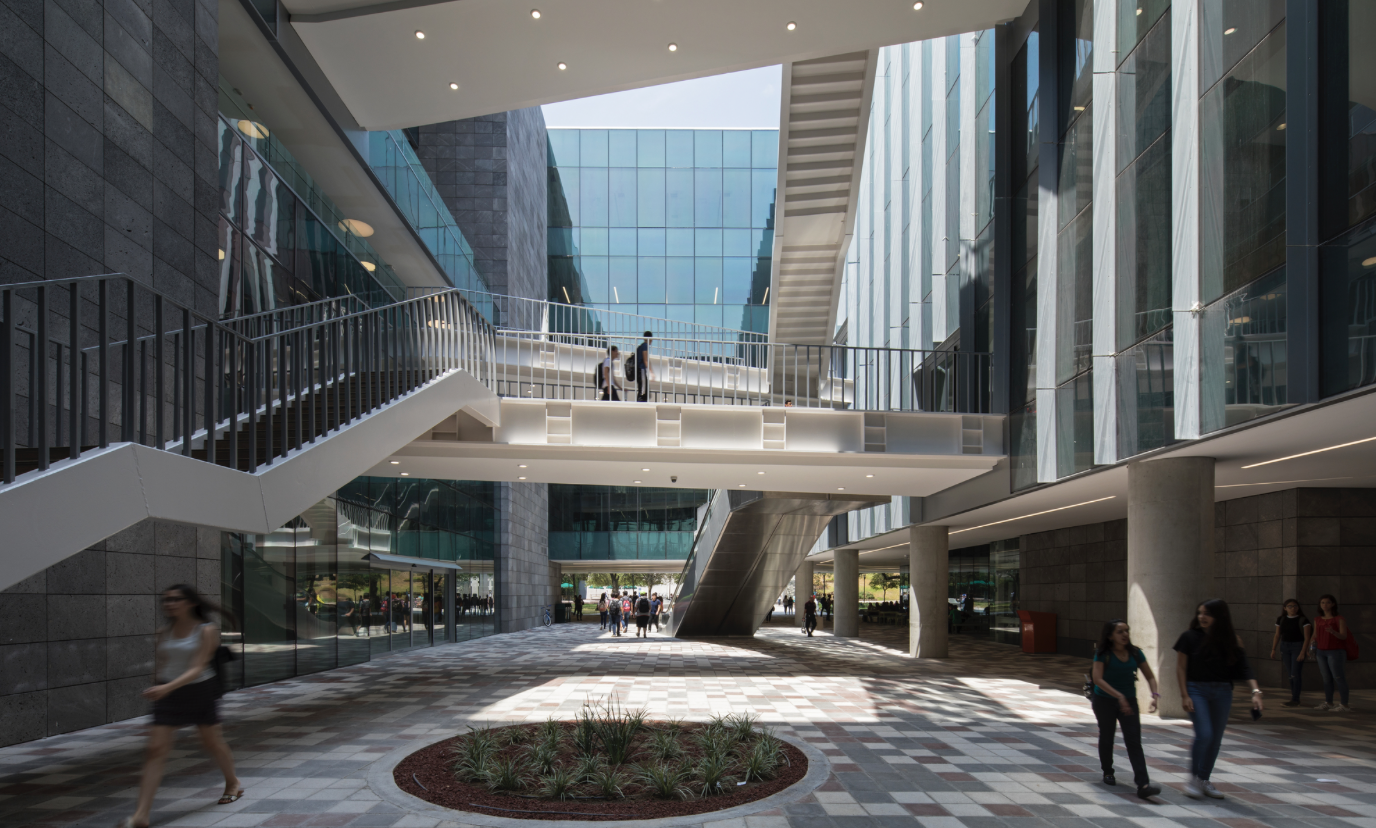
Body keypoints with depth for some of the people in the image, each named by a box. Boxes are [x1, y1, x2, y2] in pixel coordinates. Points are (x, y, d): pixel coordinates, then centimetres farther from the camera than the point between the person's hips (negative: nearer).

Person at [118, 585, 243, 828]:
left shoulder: (207, 630, -12)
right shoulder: (163, 633, 2)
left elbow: (198, 668, -22)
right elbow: (158, 665, 14)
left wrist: (168, 687, -33)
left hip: (200, 691, -3)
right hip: (167, 694, 3)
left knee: (211, 742, 13)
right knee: (155, 749, -8)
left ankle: (233, 783, 40)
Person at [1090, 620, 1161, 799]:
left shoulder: (1135, 653, -2)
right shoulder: (1103, 654, -14)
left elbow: (1150, 676, 4)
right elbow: (1098, 679, -24)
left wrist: (1155, 695, -15)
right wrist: (1119, 696, -33)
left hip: (1129, 702, 2)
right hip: (1105, 701, -2)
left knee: (1134, 741, -10)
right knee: (1106, 737, 13)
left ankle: (1143, 784, -18)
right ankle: (1108, 772, 37)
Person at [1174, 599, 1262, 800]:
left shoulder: (1230, 640, 2)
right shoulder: (1190, 637, -5)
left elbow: (1243, 667, -5)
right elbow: (1181, 668, -5)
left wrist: (1255, 691, -19)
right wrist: (1184, 695, -11)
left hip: (1222, 692, 4)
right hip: (1196, 690, -4)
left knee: (1216, 739, 8)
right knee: (1204, 734, -16)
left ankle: (1204, 781, 23)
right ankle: (1193, 778, 2)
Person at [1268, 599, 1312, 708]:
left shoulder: (1303, 620, -8)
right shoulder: (1281, 619, 6)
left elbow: (1307, 638, -10)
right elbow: (1277, 635, 12)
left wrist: (1302, 652, -16)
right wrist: (1273, 649, 8)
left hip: (1298, 646, -5)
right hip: (1285, 646, 5)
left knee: (1295, 673, -7)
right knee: (1290, 673, 9)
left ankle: (1295, 700, -5)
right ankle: (1293, 695, 16)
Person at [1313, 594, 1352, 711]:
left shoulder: (1339, 619, -5)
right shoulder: (1317, 620, 11)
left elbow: (1343, 636, -13)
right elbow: (1315, 636, 16)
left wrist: (1333, 632, -32)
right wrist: (1312, 650, 6)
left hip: (1335, 652, -5)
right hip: (1321, 652, 5)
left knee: (1338, 677, -7)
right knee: (1326, 678, 7)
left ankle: (1344, 705, -5)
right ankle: (1328, 703, 12)